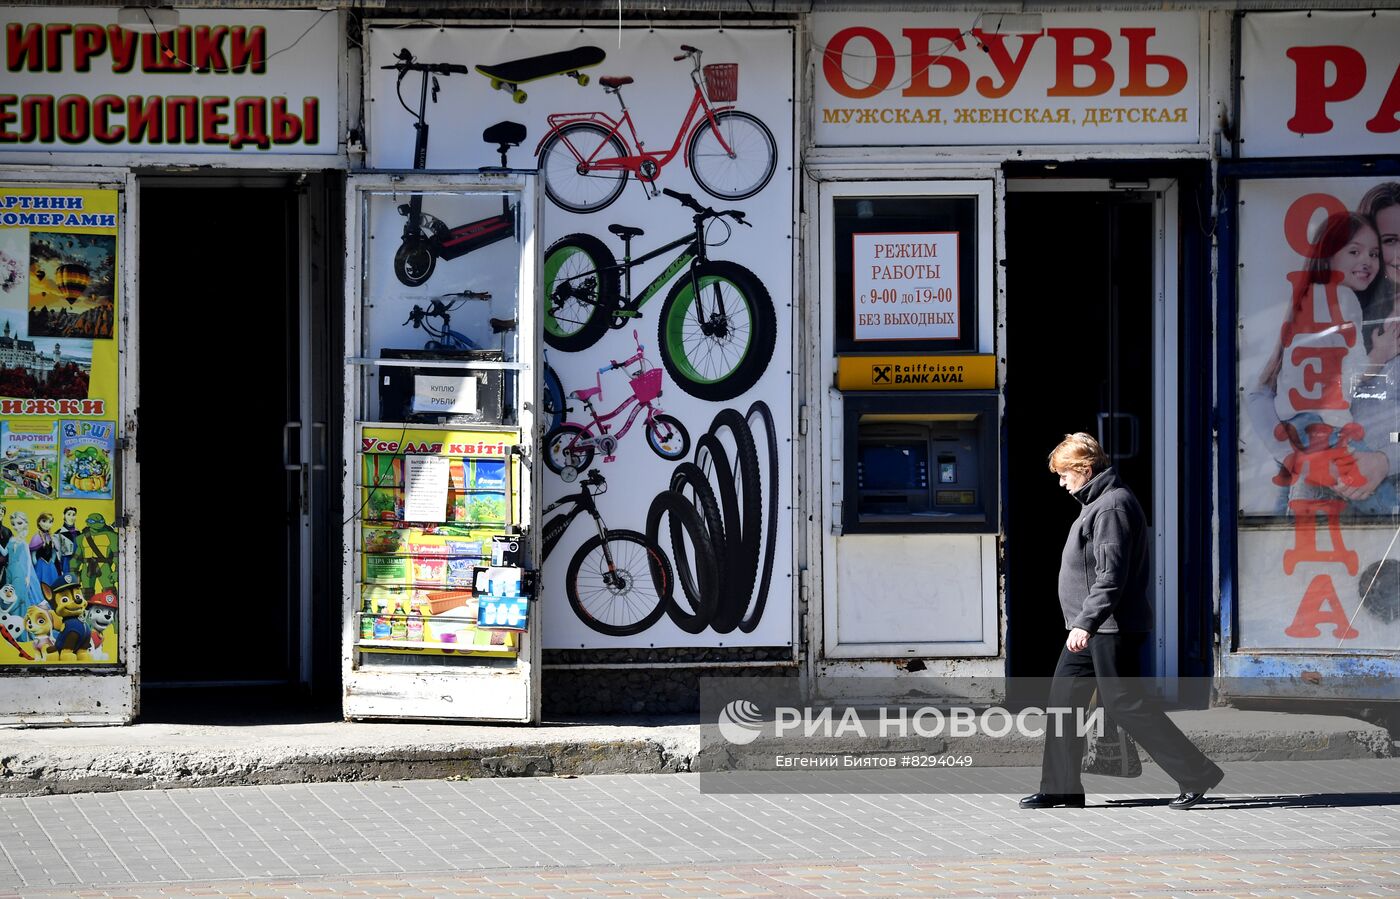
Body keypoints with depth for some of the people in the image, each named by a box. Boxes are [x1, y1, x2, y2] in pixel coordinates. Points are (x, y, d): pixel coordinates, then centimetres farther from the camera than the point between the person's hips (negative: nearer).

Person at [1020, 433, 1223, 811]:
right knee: (1063, 698, 8)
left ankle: (1197, 775, -2)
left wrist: (1086, 622, -29)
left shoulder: (1112, 505, -16)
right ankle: (1062, 787, 12)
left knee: (1125, 704, -8)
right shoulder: (1096, 503, 17)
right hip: (1091, 628, 11)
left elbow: (1111, 575, -24)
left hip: (1113, 628, -11)